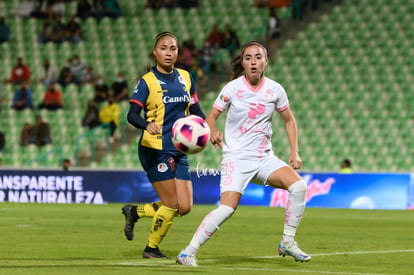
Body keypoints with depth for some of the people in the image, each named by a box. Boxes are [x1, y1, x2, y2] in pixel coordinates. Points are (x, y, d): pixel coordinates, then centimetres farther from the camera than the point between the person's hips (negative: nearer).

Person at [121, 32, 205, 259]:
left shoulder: (185, 78, 10)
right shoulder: (147, 81, -6)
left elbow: (195, 110, 15)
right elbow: (132, 114, -14)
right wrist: (148, 125, -35)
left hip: (179, 150, 6)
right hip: (155, 149, -6)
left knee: (185, 207, 1)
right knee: (172, 205, -6)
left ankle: (135, 211, 21)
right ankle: (151, 249, 16)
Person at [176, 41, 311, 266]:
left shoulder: (275, 89, 2)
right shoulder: (232, 88, -6)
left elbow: (289, 120, 15)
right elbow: (211, 116, 0)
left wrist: (294, 152, 6)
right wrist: (214, 133, -23)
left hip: (264, 158, 4)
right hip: (236, 157, -4)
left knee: (298, 185, -19)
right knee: (227, 208, -21)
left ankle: (287, 243, -4)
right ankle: (188, 252, -10)